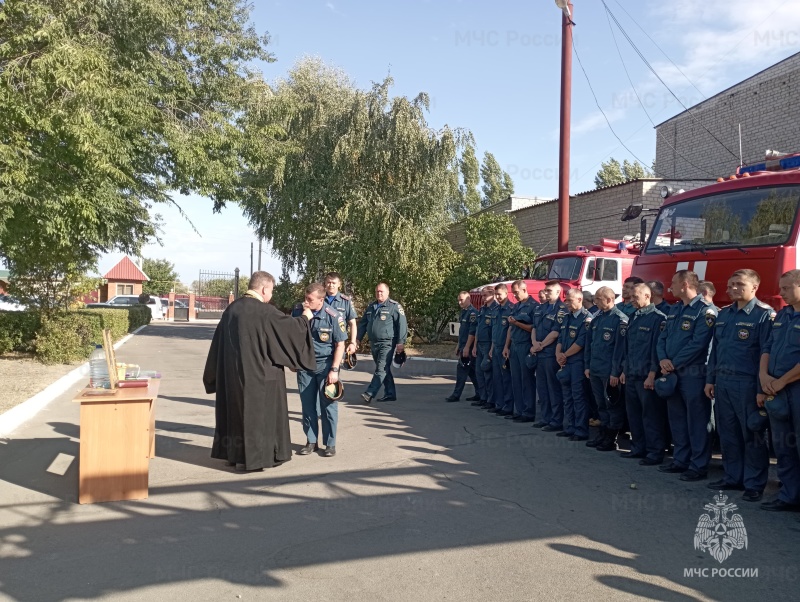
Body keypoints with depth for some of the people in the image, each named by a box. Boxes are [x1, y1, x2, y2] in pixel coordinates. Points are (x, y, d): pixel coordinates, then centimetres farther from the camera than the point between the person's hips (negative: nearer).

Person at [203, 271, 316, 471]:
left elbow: (220, 341, 12)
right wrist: (305, 317, 11)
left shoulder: (232, 308, 5)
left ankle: (234, 454, 24)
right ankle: (254, 457, 9)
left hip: (231, 373, 7)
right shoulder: (265, 311, -17)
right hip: (258, 373, -7)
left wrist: (214, 374, 22)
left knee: (236, 410, 16)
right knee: (258, 413, 4)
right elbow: (291, 327, -10)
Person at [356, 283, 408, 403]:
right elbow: (363, 324, 21)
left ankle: (370, 394, -18)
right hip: (373, 343, 7)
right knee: (384, 370, 12)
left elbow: (402, 325, -10)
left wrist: (400, 342, -15)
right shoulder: (370, 307, 15)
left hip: (387, 343, -7)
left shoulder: (394, 306, -5)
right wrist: (358, 338, 14)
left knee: (381, 369, -12)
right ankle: (390, 394, 19)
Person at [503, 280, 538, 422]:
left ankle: (529, 413, 2)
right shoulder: (515, 307, 16)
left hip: (526, 347, -8)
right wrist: (506, 346, 12)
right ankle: (518, 410, 18)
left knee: (527, 380, -3)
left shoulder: (534, 306, -9)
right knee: (516, 380, 10)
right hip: (514, 347, 8)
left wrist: (517, 323, -16)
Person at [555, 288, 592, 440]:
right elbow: (560, 338, 15)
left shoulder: (586, 318, -11)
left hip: (578, 362, -8)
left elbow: (581, 343, -18)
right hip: (565, 362, 8)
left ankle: (581, 431, 1)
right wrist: (558, 354, -2)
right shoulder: (567, 317, 16)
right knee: (567, 396, 13)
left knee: (578, 397, -5)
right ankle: (570, 427, 22)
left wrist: (565, 355, -9)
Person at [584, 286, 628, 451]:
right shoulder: (596, 318, 12)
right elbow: (589, 343, 17)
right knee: (601, 405, 17)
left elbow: (620, 348, -16)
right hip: (595, 370, 8)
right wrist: (587, 366, 13)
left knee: (613, 405, 4)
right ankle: (602, 435, 27)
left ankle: (612, 439, 12)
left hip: (609, 372, -8)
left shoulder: (620, 319, -13)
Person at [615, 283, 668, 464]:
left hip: (647, 376, -8)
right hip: (631, 375, 8)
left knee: (651, 415, -1)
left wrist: (652, 374, -17)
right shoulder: (633, 318, 15)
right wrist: (623, 370, 17)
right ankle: (638, 448, 25)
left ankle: (655, 453, 6)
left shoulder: (658, 318, -11)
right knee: (633, 414, 14)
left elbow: (658, 347, -15)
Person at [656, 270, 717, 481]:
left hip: (693, 373, -9)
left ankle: (699, 465, 7)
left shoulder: (705, 311, -12)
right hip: (672, 373, 9)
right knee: (676, 418, 14)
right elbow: (663, 337, 14)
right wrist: (663, 359, -4)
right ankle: (680, 460, 25)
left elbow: (697, 343, -19)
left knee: (696, 420, -1)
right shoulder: (674, 309, 16)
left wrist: (674, 363, -15)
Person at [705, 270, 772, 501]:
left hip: (747, 384, -6)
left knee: (752, 436, 3)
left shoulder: (764, 314, -7)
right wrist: (710, 380, 13)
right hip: (722, 382, 7)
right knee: (728, 434, 13)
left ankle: (754, 484, 13)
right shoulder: (724, 314, 13)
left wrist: (762, 389, -15)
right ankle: (733, 477, 25)